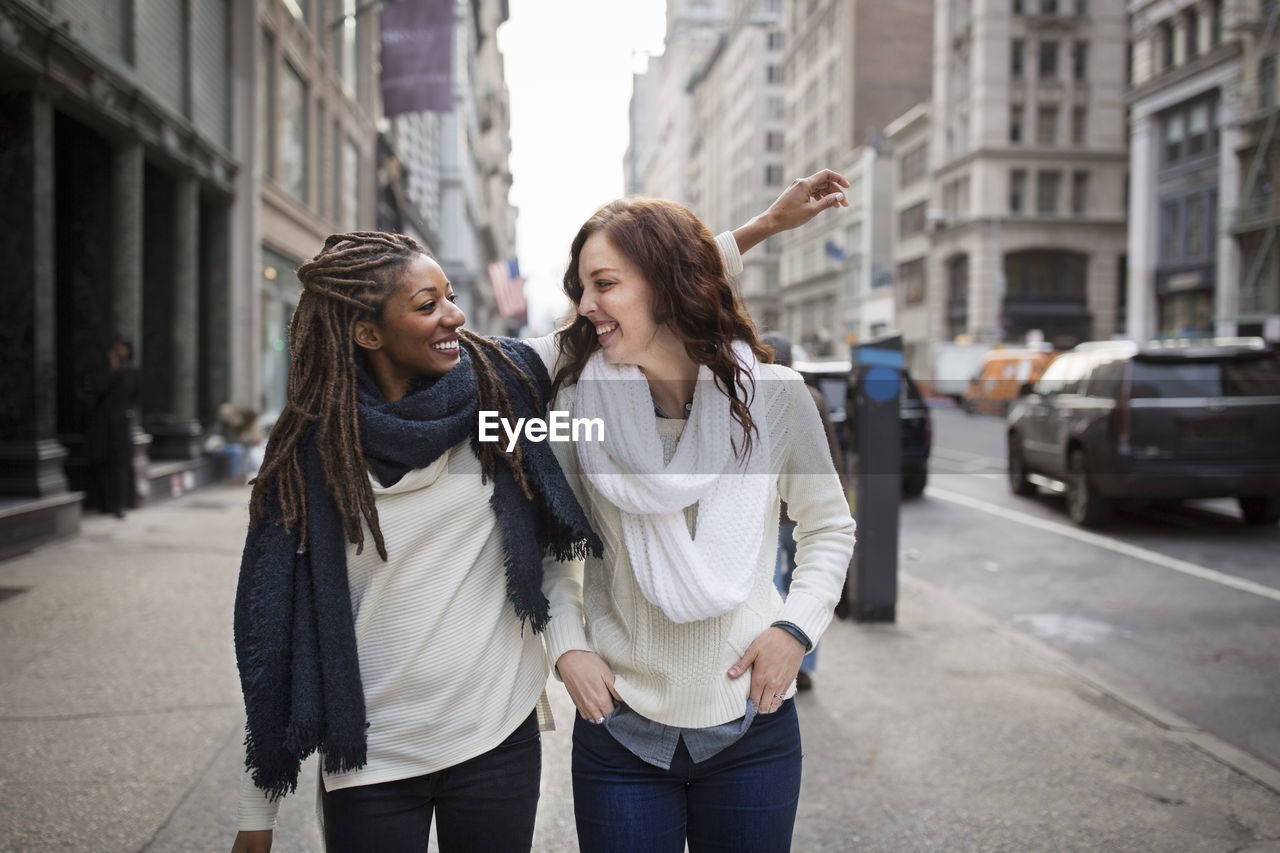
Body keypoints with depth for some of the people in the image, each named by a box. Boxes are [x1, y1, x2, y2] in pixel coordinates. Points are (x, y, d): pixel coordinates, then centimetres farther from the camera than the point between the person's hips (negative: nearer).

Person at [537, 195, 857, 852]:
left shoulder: (774, 397, -8)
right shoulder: (578, 403, -7)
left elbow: (829, 527, 6)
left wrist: (797, 628, -5)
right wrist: (567, 645, -6)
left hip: (752, 729, 0)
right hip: (620, 728, 0)